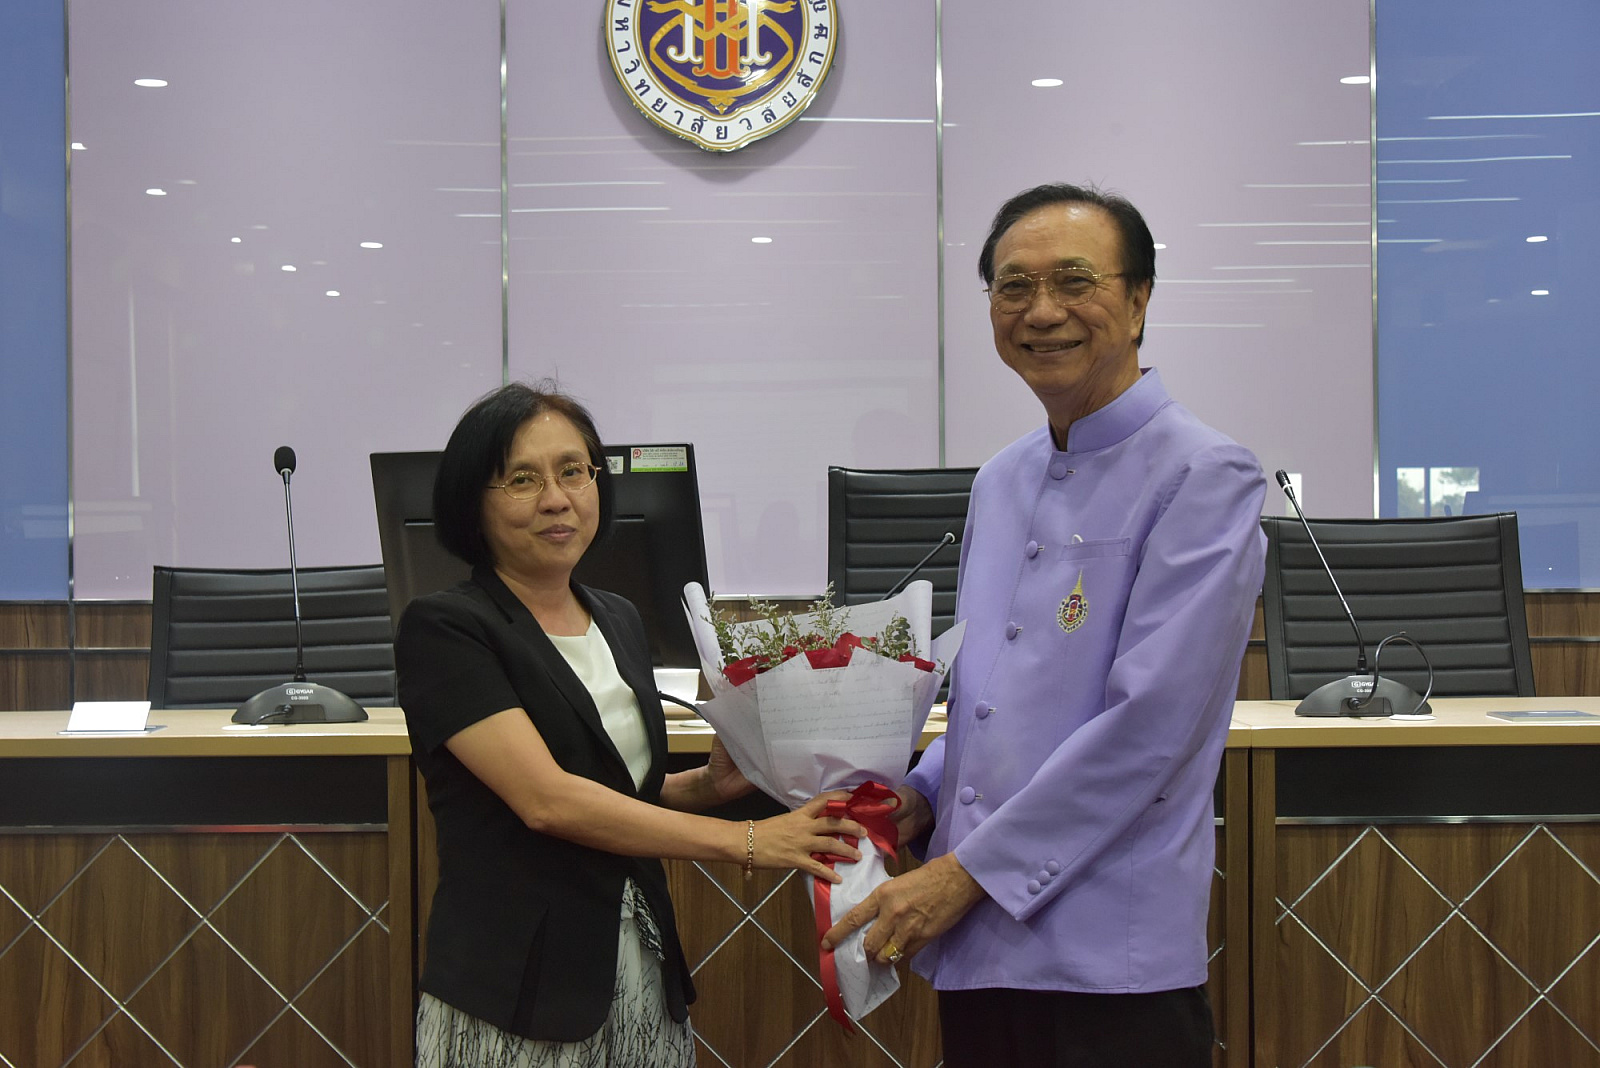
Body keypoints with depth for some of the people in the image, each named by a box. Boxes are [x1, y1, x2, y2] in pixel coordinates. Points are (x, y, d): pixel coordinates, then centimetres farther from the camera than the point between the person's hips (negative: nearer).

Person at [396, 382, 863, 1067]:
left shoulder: (619, 621, 11)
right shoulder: (442, 629, -10)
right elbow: (546, 799, -20)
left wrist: (708, 785, 0)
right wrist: (744, 842, -20)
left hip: (644, 979, 6)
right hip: (515, 993, -6)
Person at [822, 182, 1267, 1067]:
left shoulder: (1203, 478, -10)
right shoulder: (1001, 480, 14)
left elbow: (1147, 723, -17)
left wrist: (968, 872, -15)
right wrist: (922, 795, 4)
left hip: (1107, 961, -6)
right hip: (976, 945, 7)